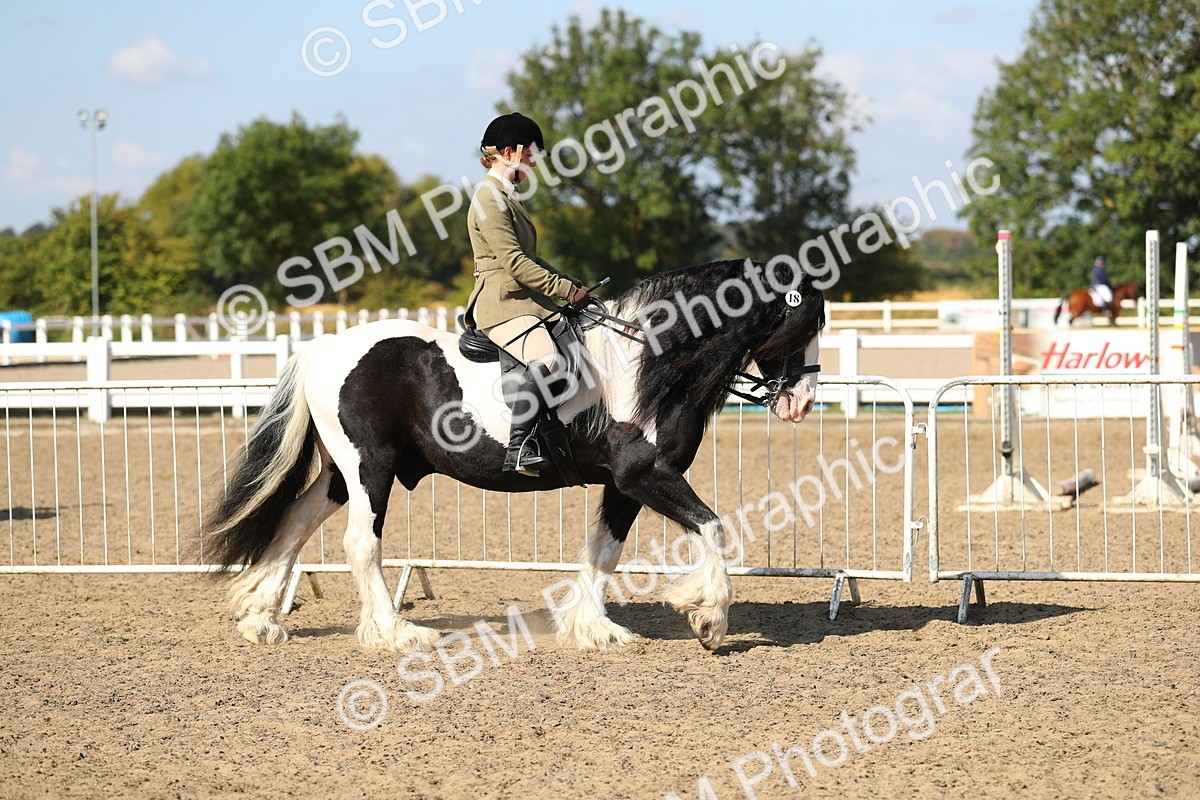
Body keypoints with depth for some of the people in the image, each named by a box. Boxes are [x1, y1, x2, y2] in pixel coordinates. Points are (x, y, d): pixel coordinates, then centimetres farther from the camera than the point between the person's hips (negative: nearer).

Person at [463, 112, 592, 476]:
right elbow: (514, 262, -18)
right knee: (546, 358, -34)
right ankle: (519, 447, -37)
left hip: (525, 299, 11)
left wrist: (573, 284, 15)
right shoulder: (489, 197, -10)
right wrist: (566, 290, -15)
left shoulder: (507, 196, 22)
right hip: (501, 302, -11)